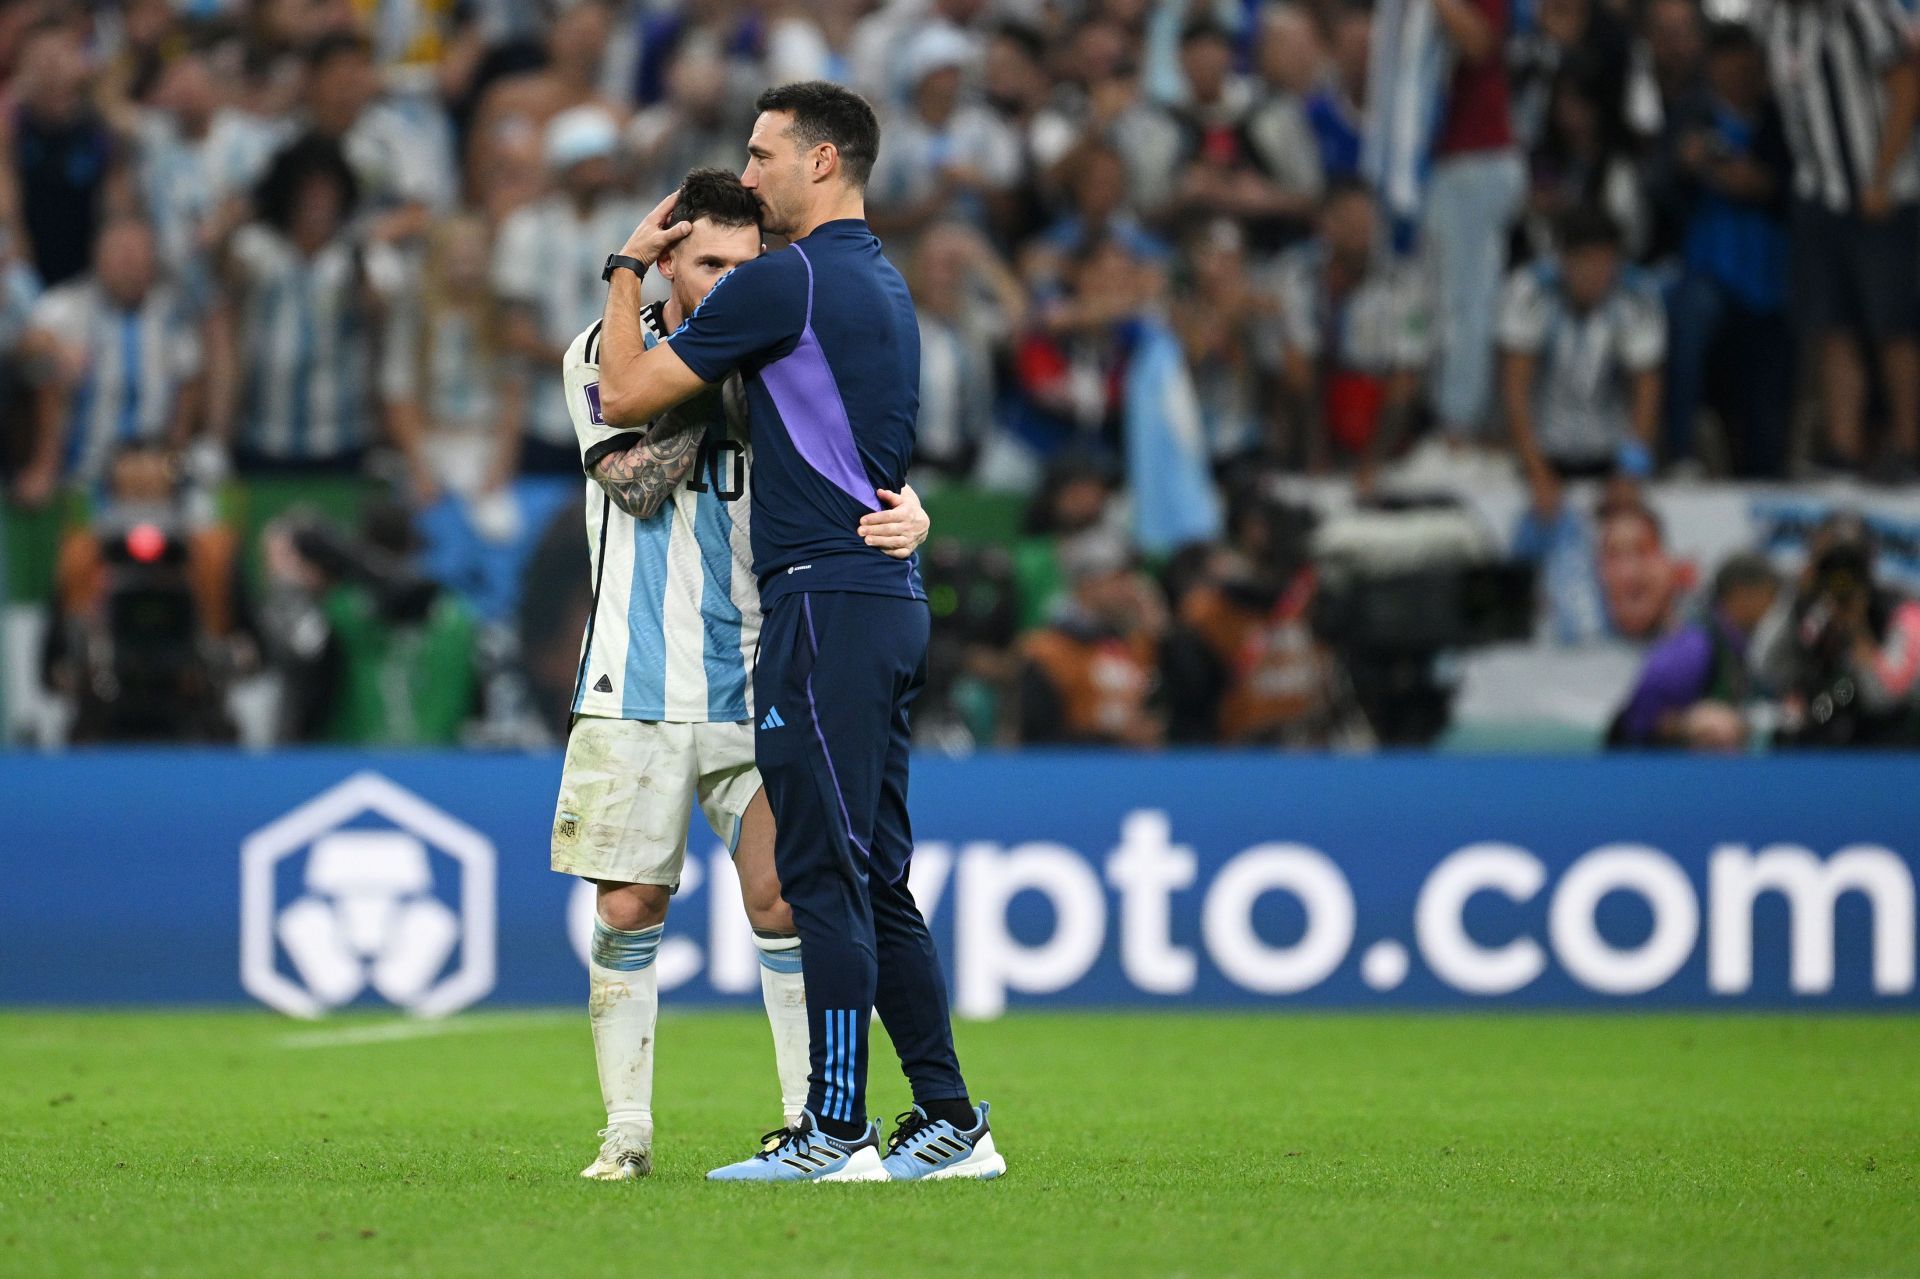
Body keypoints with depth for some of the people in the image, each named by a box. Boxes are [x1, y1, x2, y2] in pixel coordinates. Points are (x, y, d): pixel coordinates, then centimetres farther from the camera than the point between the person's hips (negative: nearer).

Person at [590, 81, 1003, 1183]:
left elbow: (626, 396, -7)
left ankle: (836, 1132, -9)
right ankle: (949, 1122, 11)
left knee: (825, 874, -8)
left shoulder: (786, 282, -11)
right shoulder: (884, 284, 18)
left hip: (826, 598, -9)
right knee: (879, 881, 11)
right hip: (892, 598, 9)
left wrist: (627, 271, 8)